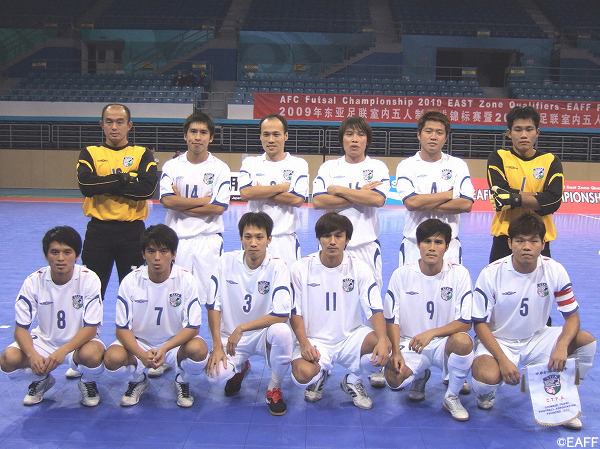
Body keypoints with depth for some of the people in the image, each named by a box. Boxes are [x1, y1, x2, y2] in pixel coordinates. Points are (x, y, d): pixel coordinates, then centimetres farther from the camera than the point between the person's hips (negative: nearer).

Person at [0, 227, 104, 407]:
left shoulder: (89, 279, -19)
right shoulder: (34, 281, -13)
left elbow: (91, 328, -18)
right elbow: (21, 328, -10)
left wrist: (62, 351, -35)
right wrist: (32, 355, -31)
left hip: (79, 341, -2)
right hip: (44, 340, 3)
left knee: (92, 354, -37)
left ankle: (88, 382, 2)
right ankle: (41, 380, 10)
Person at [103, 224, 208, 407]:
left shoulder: (186, 280, -15)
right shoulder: (131, 281, -13)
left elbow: (193, 327, -15)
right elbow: (122, 328, -11)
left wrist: (164, 349, -32)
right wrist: (142, 354, -30)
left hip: (175, 343, -1)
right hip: (139, 344, 1)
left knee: (198, 348, -33)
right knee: (112, 357, -29)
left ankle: (182, 382, 3)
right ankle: (138, 380, 8)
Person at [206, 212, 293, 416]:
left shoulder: (278, 267, -14)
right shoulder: (226, 261, -6)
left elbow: (281, 315, -21)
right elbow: (213, 306, -3)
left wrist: (241, 328, -21)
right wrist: (217, 345, -10)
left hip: (264, 334, -1)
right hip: (230, 336, 2)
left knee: (281, 331, -36)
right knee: (215, 375, -27)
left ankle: (274, 389, -8)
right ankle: (239, 368, 15)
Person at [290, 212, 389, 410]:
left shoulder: (359, 268, -4)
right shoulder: (301, 268, -5)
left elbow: (375, 309, -9)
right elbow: (295, 312, -2)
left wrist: (382, 340, -27)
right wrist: (304, 343, -18)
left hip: (351, 337, 2)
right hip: (315, 340, -1)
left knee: (385, 346, -28)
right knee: (303, 374, -32)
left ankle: (353, 380, 6)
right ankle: (320, 375, 11)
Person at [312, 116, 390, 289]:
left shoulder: (377, 167, 6)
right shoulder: (329, 167, 8)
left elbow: (378, 200, -13)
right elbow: (317, 201, -8)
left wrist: (338, 190, -9)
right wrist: (361, 195, -10)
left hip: (367, 244, -1)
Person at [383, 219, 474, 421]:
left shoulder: (459, 274, -7)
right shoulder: (401, 274, -4)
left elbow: (465, 322, -9)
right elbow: (392, 319, -1)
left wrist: (431, 333, -24)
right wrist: (396, 352, -15)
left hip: (444, 343, 0)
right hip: (409, 345, 1)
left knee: (463, 341, -35)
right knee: (394, 379, -28)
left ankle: (452, 397, -5)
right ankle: (420, 376, 14)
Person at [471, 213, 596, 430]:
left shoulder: (555, 271, -11)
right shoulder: (491, 274, -18)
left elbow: (572, 315, -5)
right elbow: (480, 323, -13)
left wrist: (562, 345, -26)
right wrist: (503, 359, -26)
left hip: (537, 338, 4)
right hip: (498, 340, -3)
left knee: (586, 340, -19)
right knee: (487, 377, -34)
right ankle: (487, 392, 7)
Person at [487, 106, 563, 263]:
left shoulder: (551, 161, 5)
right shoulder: (499, 158, 3)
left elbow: (554, 201, -9)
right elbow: (500, 195, -13)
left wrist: (514, 198, -17)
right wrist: (537, 197, -11)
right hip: (504, 239, -1)